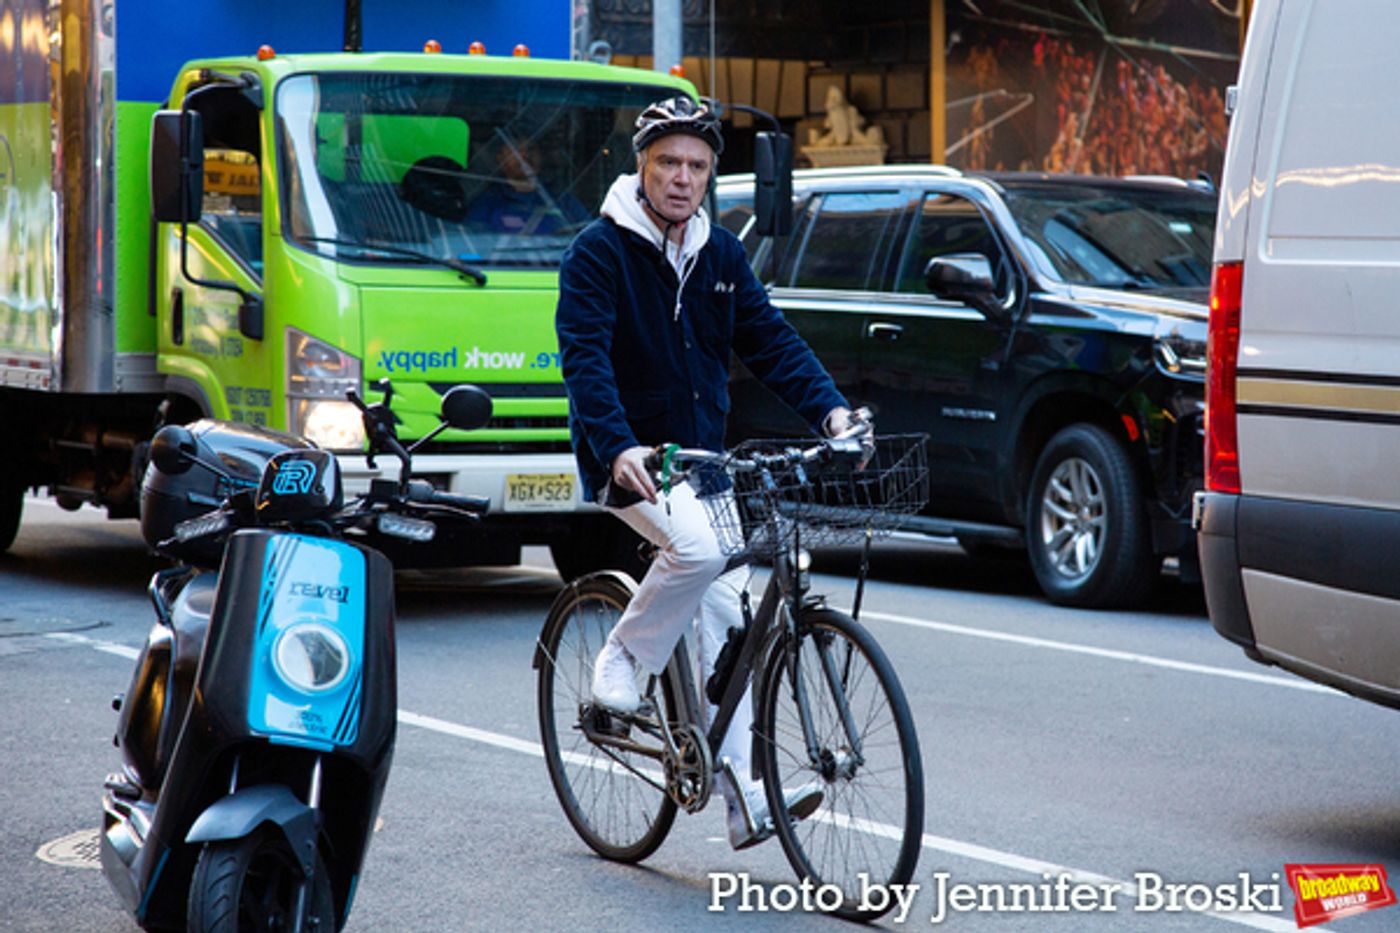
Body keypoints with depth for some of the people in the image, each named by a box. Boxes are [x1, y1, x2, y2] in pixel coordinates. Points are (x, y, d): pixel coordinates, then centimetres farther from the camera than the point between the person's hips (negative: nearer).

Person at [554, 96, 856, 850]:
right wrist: (619, 448, -36)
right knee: (701, 548, -32)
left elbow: (769, 340, 4)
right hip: (626, 460, -6)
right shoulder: (599, 252, -10)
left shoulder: (721, 256, 9)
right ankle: (622, 662, -5)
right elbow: (585, 360, -20)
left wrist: (829, 410, -13)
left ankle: (742, 799, 2)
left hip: (702, 459, 6)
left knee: (726, 616, 1)